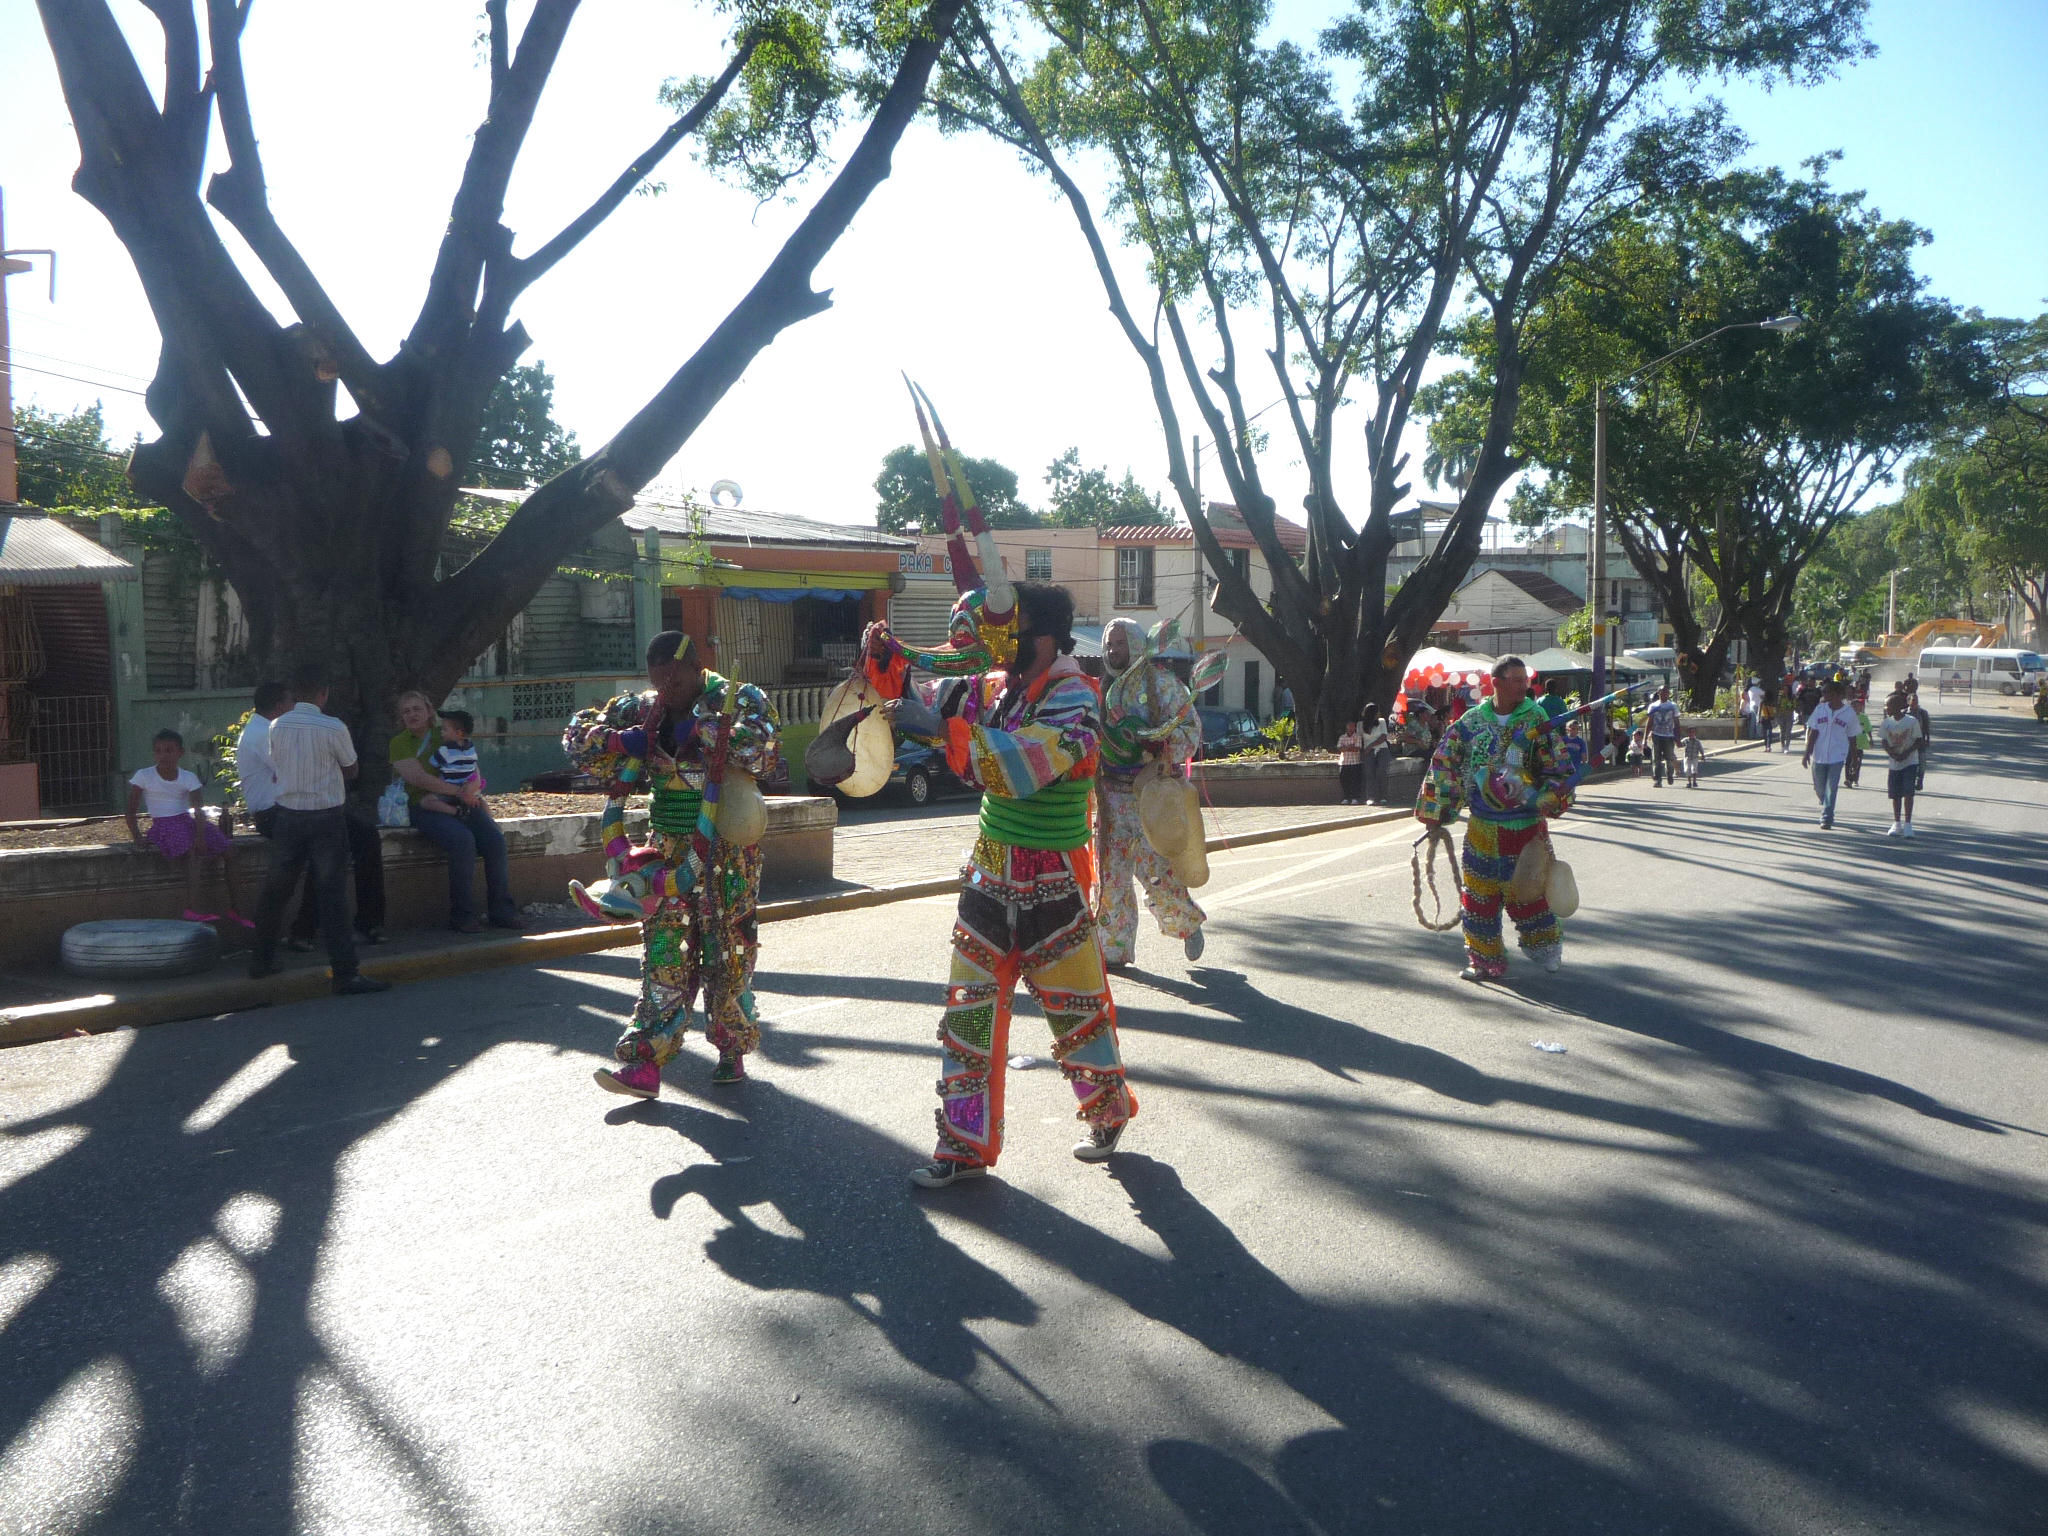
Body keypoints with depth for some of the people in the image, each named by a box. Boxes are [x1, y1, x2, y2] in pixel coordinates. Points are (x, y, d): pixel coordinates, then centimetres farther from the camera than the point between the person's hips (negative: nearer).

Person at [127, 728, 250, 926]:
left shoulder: (188, 777, 3)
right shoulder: (143, 776, -2)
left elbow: (198, 810, -7)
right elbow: (131, 811, 0)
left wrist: (200, 835, -23)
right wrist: (138, 839, -12)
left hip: (188, 822, 4)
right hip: (164, 826, -4)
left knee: (225, 849, -9)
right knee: (191, 853, -32)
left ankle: (234, 909, -1)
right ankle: (193, 909, -44)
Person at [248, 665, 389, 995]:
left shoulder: (277, 727, 1)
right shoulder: (333, 728, -12)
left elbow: (277, 769, 13)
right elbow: (351, 771, 1)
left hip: (287, 816, 4)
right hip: (326, 819, -4)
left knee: (275, 890, 16)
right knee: (330, 894, -3)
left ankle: (262, 961, 28)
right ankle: (345, 974, -2)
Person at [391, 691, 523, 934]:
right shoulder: (400, 743, 4)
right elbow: (420, 779, -10)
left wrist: (472, 788, -9)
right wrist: (459, 791, -13)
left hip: (462, 803, 5)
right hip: (426, 807, -5)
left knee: (495, 839, -20)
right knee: (462, 840, -32)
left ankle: (502, 911, -12)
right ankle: (461, 915, -23)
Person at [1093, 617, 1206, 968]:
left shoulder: (1160, 681, -2)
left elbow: (1190, 726, -7)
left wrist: (1170, 756, -23)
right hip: (1111, 793, 5)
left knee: (1156, 867, -10)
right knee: (1111, 872, 3)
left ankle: (1187, 922, 18)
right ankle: (1114, 948, 13)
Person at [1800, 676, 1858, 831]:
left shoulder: (1849, 713, -3)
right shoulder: (1820, 709, 2)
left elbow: (1852, 737, 4)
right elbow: (1813, 733, 4)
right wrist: (1807, 754, 0)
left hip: (1837, 756, -3)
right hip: (1818, 756, 3)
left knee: (1831, 788, -8)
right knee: (1819, 788, 11)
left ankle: (1827, 818, -3)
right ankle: (1826, 811, 38)